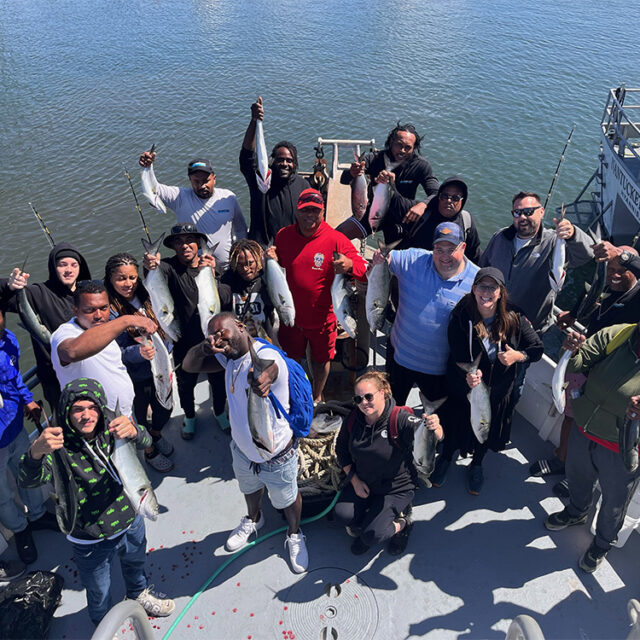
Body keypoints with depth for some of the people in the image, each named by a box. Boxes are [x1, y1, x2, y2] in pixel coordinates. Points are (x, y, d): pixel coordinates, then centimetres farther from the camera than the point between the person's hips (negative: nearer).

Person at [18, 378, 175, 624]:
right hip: (91, 540, -3)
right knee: (99, 593, 21)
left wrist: (133, 431, -55)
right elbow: (30, 480, -39)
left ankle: (139, 593, 64)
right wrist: (35, 452, -62)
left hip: (131, 523, 3)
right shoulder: (59, 444, -25)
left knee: (135, 565, 32)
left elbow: (144, 442, -31)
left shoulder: (110, 426, -15)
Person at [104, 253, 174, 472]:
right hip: (135, 377, -5)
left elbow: (163, 327, 10)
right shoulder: (109, 310, -21)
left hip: (160, 369, 5)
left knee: (164, 408, 24)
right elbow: (116, 353, -23)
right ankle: (149, 451, 46)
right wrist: (139, 352, -40)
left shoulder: (146, 296, -7)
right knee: (140, 415, 17)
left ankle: (156, 434, 57)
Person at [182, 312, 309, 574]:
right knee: (249, 488, 34)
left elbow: (262, 375, -58)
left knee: (287, 499, 22)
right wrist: (205, 347, -28)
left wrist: (261, 379, -84)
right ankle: (253, 520, 67)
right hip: (242, 449, 7)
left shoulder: (267, 356, -34)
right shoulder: (228, 356, -8)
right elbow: (189, 365, -5)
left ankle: (294, 535, 53)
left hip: (276, 457, -6)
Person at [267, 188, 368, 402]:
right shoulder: (283, 236, -5)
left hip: (322, 318, -2)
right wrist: (273, 259, -10)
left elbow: (364, 270, -16)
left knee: (321, 359, 19)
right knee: (292, 358, 20)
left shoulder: (335, 239, -15)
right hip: (291, 315, 2)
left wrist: (349, 265, -38)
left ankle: (317, 396, 47)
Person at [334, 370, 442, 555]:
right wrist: (354, 480, -3)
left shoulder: (400, 420, -24)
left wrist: (434, 427, -60)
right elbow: (341, 450, 5)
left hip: (396, 489, -4)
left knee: (372, 536, -15)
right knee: (342, 514, -19)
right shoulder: (352, 420, -9)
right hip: (363, 483, 5)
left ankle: (401, 524, 17)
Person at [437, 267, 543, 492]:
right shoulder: (461, 317, -23)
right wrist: (468, 376, -40)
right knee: (456, 426, 21)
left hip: (498, 391, 2)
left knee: (487, 430, 25)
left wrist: (519, 355, -26)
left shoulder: (513, 318, -16)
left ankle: (476, 465, 57)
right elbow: (457, 357, -21)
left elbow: (538, 348, -6)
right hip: (463, 389, -2)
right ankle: (445, 458, 56)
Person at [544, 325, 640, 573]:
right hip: (584, 430, 3)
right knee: (577, 477, 29)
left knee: (613, 502, 21)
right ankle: (576, 513, 63)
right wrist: (572, 352, -32)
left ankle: (602, 544, 53)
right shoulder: (615, 335, -14)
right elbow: (575, 366, -10)